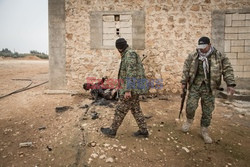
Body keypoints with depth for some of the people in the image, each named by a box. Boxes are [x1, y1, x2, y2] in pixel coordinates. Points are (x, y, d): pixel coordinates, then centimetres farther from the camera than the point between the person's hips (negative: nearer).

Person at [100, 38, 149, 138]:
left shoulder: (130, 54, -14)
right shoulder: (127, 55, 19)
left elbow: (131, 73, -23)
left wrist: (128, 90, -26)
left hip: (131, 89, -10)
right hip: (134, 89, 10)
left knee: (120, 110, 1)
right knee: (136, 110, 14)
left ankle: (112, 131, 16)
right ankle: (143, 131, 22)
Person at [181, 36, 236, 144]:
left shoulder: (219, 57, 1)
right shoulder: (192, 57, 3)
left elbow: (227, 70, -1)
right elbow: (186, 70, 7)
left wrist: (230, 84, -11)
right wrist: (184, 82, 5)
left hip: (209, 88, 0)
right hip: (195, 86, 0)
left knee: (208, 111, 5)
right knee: (190, 106, -8)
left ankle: (204, 131, 24)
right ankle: (189, 120, 25)